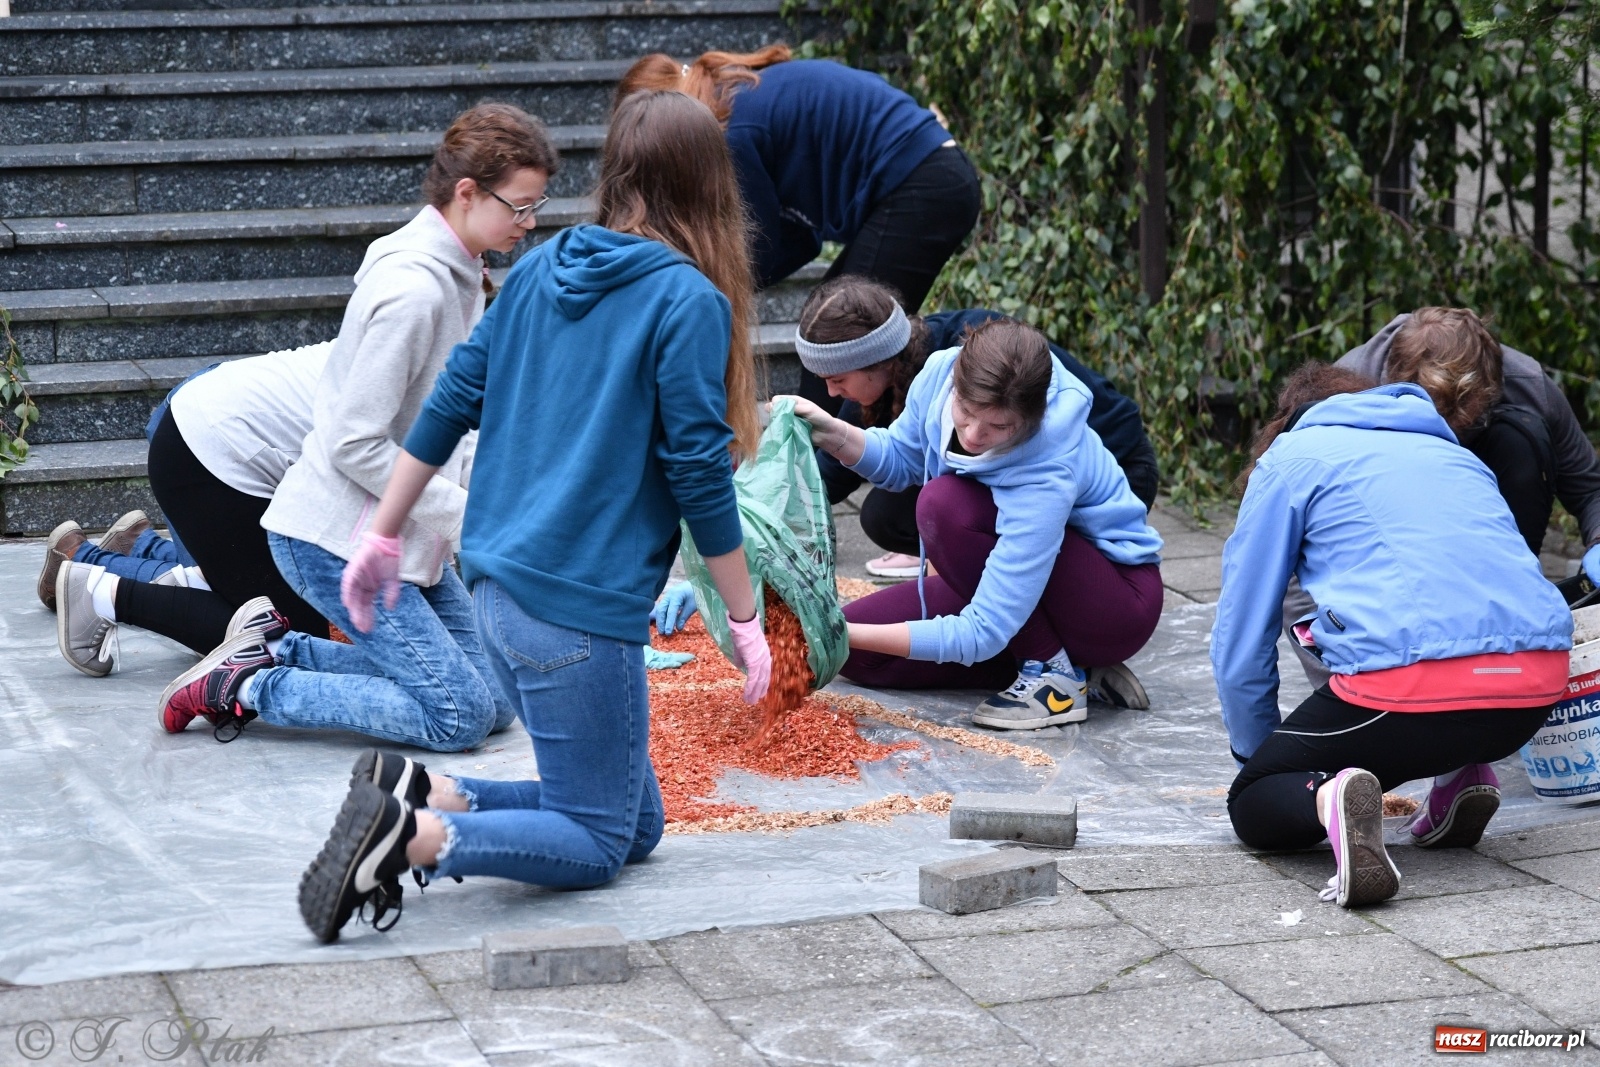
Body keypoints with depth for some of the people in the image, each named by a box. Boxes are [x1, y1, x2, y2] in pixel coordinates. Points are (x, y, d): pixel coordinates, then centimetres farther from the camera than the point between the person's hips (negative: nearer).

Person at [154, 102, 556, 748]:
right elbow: (357, 446, -23)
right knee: (459, 717, -10)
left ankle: (278, 653, 12)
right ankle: (246, 687, -2)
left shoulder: (456, 275, 8)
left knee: (497, 699, 8)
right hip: (339, 541, -10)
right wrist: (464, 513, -20)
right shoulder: (412, 289, -23)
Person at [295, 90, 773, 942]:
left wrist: (382, 538, 19)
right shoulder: (689, 301, -10)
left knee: (636, 823, 17)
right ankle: (416, 834, -20)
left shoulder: (539, 268, 10)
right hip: (580, 610, -8)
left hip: (494, 586, 8)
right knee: (596, 846, 3)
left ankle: (423, 798, 1)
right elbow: (699, 472, -10)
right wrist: (745, 622, -1)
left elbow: (449, 403, 11)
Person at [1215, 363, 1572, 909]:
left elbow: (1240, 639, 15)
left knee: (1252, 806, 14)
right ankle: (1461, 773, 15)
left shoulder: (1291, 455, 16)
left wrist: (1259, 757, 31)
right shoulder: (1456, 453, 32)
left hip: (1410, 688, -6)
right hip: (1537, 691, 6)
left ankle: (1326, 797, -19)